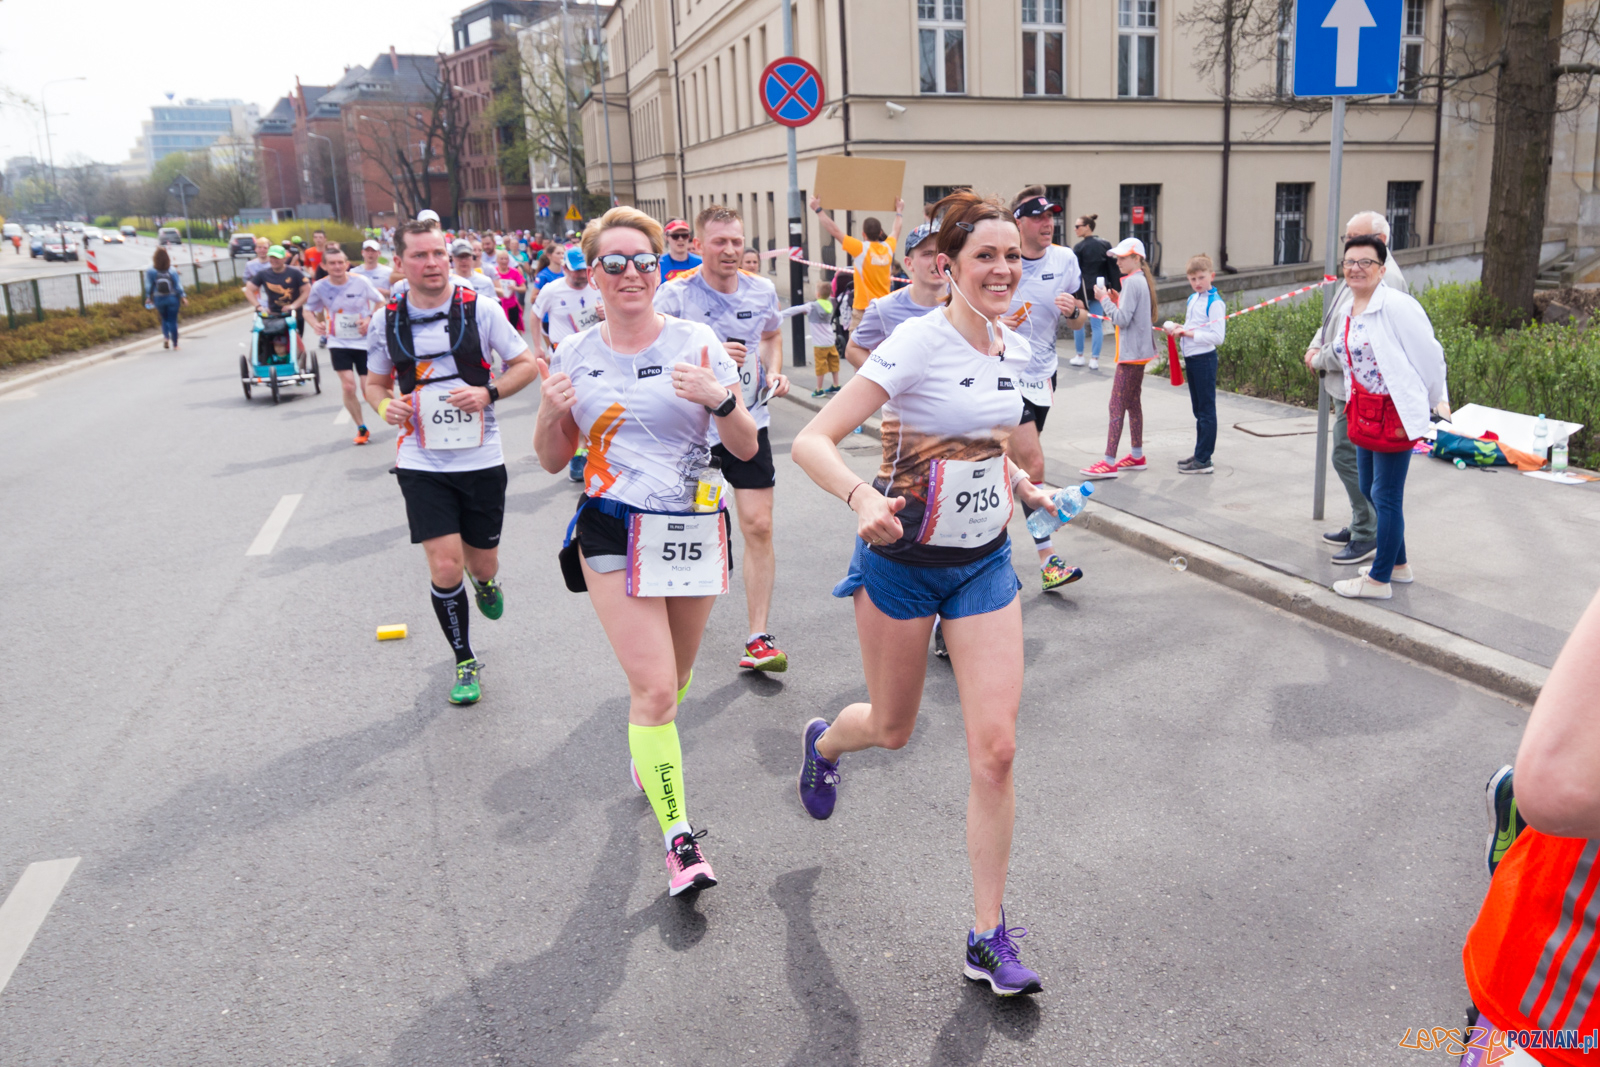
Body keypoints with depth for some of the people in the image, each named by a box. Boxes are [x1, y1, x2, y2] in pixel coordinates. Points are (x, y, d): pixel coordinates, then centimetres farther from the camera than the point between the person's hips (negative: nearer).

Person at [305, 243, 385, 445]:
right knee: (348, 387, -11)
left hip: (364, 341, -1)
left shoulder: (360, 281, -12)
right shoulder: (319, 287, -8)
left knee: (369, 390, -3)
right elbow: (309, 309, 7)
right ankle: (362, 429, 9)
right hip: (339, 343, 1)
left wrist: (370, 319, -15)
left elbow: (380, 302, 1)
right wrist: (315, 323, -14)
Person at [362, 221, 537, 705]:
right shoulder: (386, 320, 1)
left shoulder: (479, 307, -5)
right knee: (445, 569, -8)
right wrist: (385, 406, -7)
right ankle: (464, 661, 15)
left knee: (481, 564, 11)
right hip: (422, 463, 0)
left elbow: (525, 365, 3)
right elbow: (375, 382, 16)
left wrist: (489, 393, -16)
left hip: (481, 459, 0)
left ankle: (484, 579, 52)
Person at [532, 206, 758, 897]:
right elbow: (553, 461, 10)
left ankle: (649, 750, 51)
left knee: (671, 681, 17)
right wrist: (550, 413, -10)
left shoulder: (695, 342, -4)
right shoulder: (575, 356, 2)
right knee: (654, 688, -9)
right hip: (613, 534, -1)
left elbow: (747, 448, -3)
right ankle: (679, 838, 3)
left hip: (693, 528, 1)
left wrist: (719, 399, -22)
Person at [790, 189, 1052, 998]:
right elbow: (812, 441, -25)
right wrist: (863, 499, -42)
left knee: (995, 748, -3)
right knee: (892, 729, 14)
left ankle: (989, 939, 13)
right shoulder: (919, 342, -19)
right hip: (902, 562, -4)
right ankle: (823, 742, 54)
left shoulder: (1013, 348, 2)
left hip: (985, 562, 5)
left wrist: (1024, 485, 12)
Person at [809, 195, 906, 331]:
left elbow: (834, 231, -8)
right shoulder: (888, 247, 5)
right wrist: (899, 211, 45)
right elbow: (896, 231, 27)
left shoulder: (861, 249, -10)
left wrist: (818, 209, 0)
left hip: (864, 310, -6)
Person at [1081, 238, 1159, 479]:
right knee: (1133, 403, 16)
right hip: (1139, 351, 11)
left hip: (1131, 353, -11)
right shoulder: (1143, 280, 14)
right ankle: (1137, 456, 23)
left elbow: (1122, 320, -21)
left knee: (1116, 407, -10)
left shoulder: (1132, 282, -17)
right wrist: (1117, 300, 6)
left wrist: (1105, 299, -14)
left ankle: (1109, 462, -11)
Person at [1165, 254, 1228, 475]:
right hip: (1190, 357, 9)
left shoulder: (1215, 303, -14)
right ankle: (1200, 454, 26)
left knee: (1206, 409, -3)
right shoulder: (1192, 299, 12)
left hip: (1204, 358, -9)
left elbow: (1217, 336, -21)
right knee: (1198, 409, 16)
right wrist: (1178, 329, 5)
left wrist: (1189, 333, -20)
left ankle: (1204, 460, 1)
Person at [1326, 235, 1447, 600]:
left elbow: (1429, 354, -10)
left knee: (1386, 495, -2)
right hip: (1363, 412, 9)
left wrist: (1439, 399, -1)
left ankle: (1379, 580, 8)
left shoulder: (1396, 306, -16)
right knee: (1369, 489, 17)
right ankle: (1398, 565, 34)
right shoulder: (1349, 311, 10)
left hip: (1396, 412, -9)